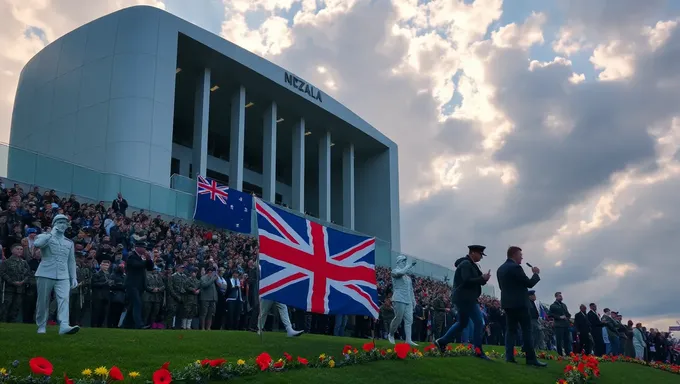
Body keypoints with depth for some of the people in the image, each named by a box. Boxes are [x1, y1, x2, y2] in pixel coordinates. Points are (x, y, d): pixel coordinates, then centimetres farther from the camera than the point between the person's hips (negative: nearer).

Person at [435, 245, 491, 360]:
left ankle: (441, 342, 20)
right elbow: (467, 281, -24)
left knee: (462, 323, 17)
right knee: (479, 322, -8)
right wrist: (483, 279, -20)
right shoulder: (466, 264, -14)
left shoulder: (469, 264, 17)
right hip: (465, 298, -11)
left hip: (465, 298, 11)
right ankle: (478, 351, -4)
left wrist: (483, 278, 0)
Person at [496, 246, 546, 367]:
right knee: (527, 330, -4)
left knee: (511, 330, 6)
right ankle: (531, 358, -5)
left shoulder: (500, 269, 12)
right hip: (519, 303, -8)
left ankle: (509, 356, -1)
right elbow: (529, 283, -11)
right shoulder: (516, 267, -14)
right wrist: (536, 274, 4)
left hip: (507, 303, 8)